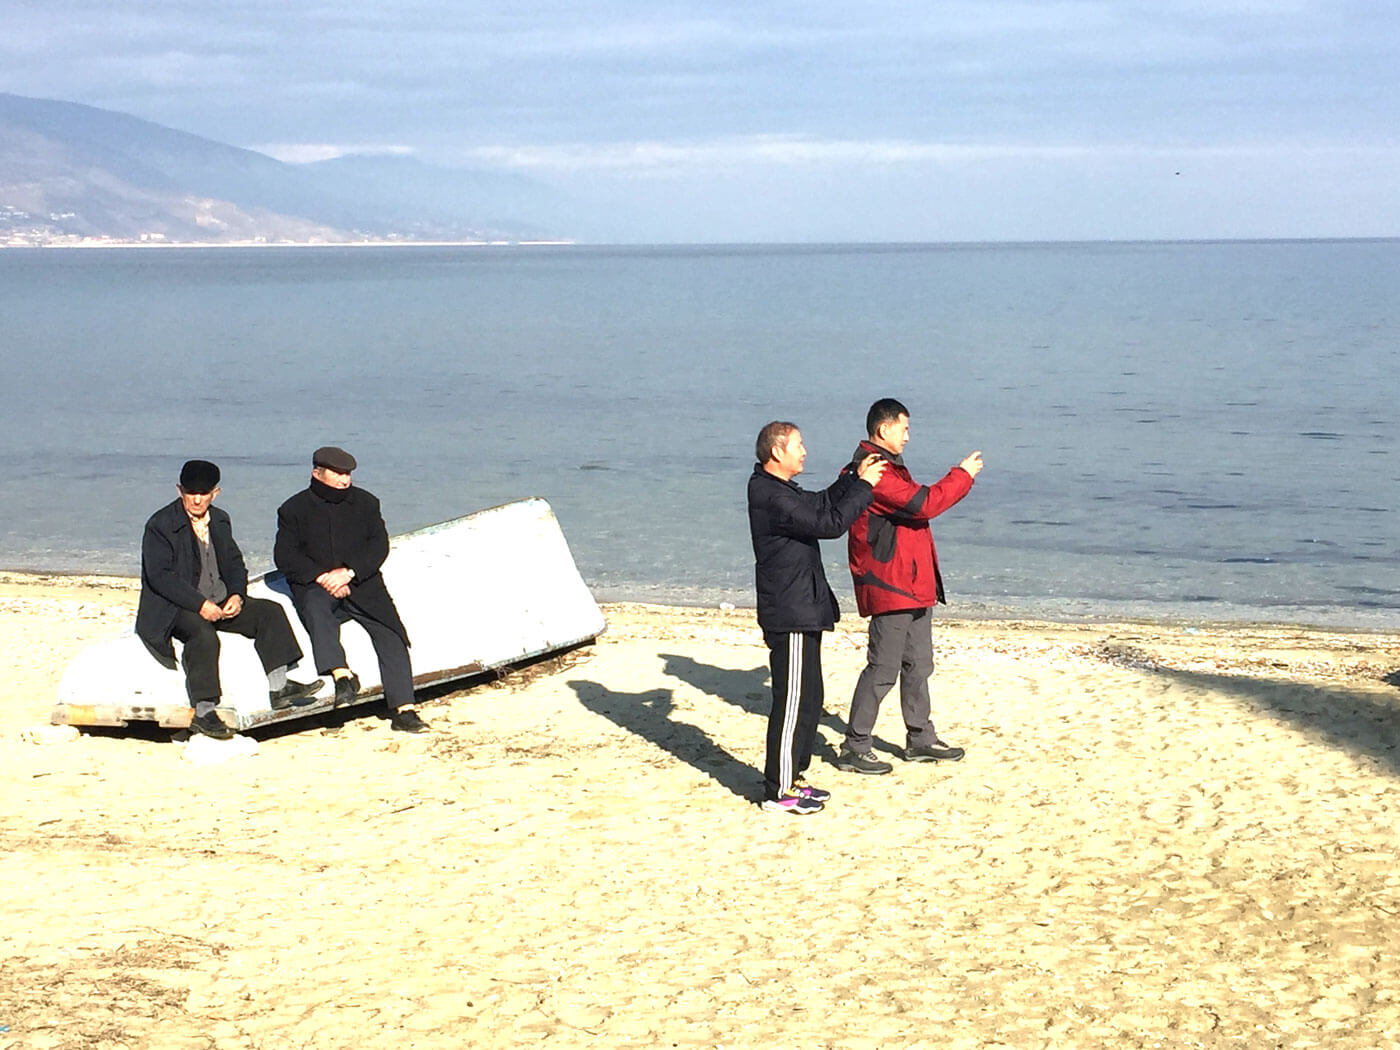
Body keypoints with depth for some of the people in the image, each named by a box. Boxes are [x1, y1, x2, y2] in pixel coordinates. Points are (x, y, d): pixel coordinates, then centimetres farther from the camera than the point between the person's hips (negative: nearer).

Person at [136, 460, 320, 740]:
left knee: (270, 611, -9)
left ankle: (278, 688, -11)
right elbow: (160, 576, -16)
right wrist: (199, 604, -25)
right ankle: (203, 713, -33)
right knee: (204, 634, -36)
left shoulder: (220, 520, 13)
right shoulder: (160, 525, -9)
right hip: (175, 608, -7)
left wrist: (237, 595, -8)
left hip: (219, 602, 7)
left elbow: (234, 564, 15)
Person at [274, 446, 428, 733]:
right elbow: (285, 556, -1)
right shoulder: (294, 509, 9)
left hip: (362, 584, 2)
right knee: (316, 605, -37)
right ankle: (342, 674, -50)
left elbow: (379, 545, 4)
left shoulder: (365, 503, 14)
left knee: (390, 630, -20)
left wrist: (348, 573, -13)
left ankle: (403, 710, -25)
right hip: (316, 586, -2)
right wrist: (322, 577, -15)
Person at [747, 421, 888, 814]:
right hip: (790, 617, -11)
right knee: (794, 701, -6)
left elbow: (822, 504, 23)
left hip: (802, 611, 11)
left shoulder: (774, 490, 14)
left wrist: (854, 478, 12)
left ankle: (792, 778, 26)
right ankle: (779, 792, -1)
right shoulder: (772, 497, -20)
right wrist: (863, 486, -13)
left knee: (808, 698, 17)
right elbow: (830, 523, -23)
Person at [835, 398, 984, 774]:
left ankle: (921, 739, 26)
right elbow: (923, 504, -24)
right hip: (890, 585, -11)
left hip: (912, 585, 11)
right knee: (883, 668, -7)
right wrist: (962, 475, -14)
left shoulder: (887, 465, 17)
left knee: (917, 665, 17)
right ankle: (854, 747, 0)